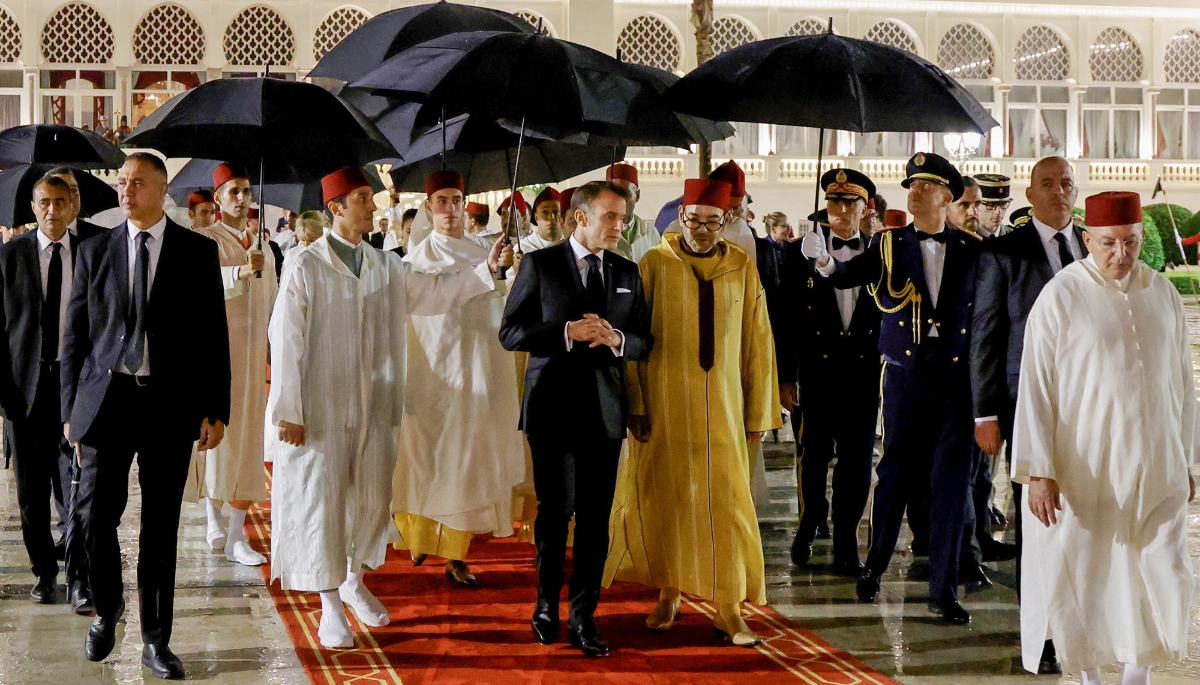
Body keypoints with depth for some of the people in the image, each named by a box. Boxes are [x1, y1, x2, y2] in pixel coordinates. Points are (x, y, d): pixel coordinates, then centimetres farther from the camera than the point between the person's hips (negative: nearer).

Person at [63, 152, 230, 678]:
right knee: (95, 516, -4)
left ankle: (156, 641, 16)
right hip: (106, 398, 1)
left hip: (170, 403, -1)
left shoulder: (198, 251, 3)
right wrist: (71, 409, 3)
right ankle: (107, 610, 23)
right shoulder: (95, 251, 7)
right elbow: (74, 335, 9)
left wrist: (215, 410, -2)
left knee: (161, 527, 5)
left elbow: (214, 335, 3)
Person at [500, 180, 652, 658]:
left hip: (605, 410, 3)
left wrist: (617, 339, -9)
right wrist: (568, 331, -15)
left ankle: (583, 618, 12)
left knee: (596, 518, 4)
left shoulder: (627, 273, 12)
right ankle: (547, 604, 21)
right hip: (554, 406, -3)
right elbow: (510, 333, -4)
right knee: (556, 509, 0)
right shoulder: (539, 265, 1)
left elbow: (644, 342, 13)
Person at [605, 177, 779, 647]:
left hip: (722, 406, 1)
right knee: (665, 497, 6)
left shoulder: (742, 270, 4)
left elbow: (757, 343, 6)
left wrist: (759, 412, 4)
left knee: (726, 502, -1)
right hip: (663, 405, -1)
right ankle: (668, 594, 21)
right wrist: (635, 403, -8)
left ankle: (729, 608, 6)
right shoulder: (655, 264, -1)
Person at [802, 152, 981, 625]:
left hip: (957, 380, 0)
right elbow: (851, 275, -9)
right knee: (895, 474, 8)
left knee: (951, 482, 0)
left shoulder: (973, 250, 3)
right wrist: (825, 261, -29)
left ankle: (943, 589, 8)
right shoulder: (889, 244, 3)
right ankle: (875, 567, 29)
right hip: (906, 378, 0)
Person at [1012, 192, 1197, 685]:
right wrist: (1037, 473, -14)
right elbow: (1035, 387, -10)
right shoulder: (1060, 297, -9)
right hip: (1084, 468, -4)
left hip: (1155, 465, 4)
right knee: (1083, 576, 4)